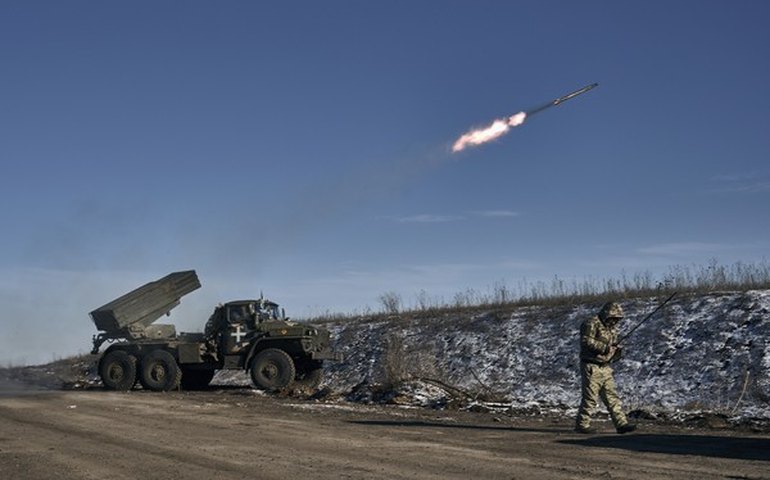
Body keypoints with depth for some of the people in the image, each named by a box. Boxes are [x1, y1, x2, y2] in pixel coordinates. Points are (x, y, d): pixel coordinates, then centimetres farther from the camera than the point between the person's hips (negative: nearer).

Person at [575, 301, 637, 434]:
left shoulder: (611, 327, 16)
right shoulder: (592, 324, -12)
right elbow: (586, 341, -24)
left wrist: (616, 350, 1)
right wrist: (605, 347, -26)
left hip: (605, 368, 8)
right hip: (591, 367, -8)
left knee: (612, 397, 6)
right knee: (590, 398, -4)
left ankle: (621, 424, 6)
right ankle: (581, 425, 5)